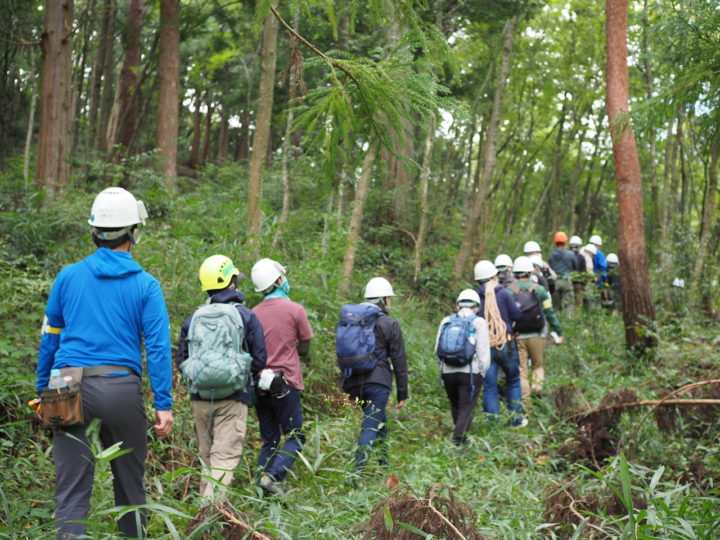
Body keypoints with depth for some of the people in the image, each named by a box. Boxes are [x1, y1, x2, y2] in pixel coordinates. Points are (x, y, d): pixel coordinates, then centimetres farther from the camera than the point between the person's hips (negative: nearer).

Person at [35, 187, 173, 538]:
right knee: (129, 481, 16)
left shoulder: (68, 277, 7)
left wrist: (43, 391, 19)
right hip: (121, 389, -1)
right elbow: (158, 346, -5)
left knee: (71, 488, 1)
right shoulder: (145, 285, 1)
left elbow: (49, 338, 11)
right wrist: (163, 404, -4)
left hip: (70, 388, 1)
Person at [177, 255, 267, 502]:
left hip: (200, 397, 4)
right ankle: (214, 504, -20)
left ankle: (205, 499, 22)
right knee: (225, 455, -6)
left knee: (207, 454, 17)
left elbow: (181, 359, 7)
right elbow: (260, 358, -3)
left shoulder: (193, 319, 4)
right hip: (233, 397, -4)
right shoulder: (247, 316, -4)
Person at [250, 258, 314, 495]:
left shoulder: (253, 313, 6)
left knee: (269, 440, 13)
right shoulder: (295, 310, -6)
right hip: (285, 382, -5)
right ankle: (272, 476, -14)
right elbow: (304, 350, 2)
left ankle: (262, 484, 7)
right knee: (294, 436, 4)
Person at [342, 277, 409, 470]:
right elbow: (399, 360, -2)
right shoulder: (389, 324, -2)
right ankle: (358, 469, -21)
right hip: (377, 382, -6)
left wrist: (348, 389, 24)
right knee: (371, 427, -9)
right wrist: (402, 393, 3)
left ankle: (384, 465, 28)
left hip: (353, 383, 6)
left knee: (380, 421, 22)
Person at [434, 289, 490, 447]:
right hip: (471, 372, -4)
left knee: (455, 405, 19)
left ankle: (460, 438, 29)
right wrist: (482, 371, 6)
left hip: (448, 372, 4)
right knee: (466, 408, -2)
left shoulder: (446, 321, 9)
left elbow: (438, 350, 10)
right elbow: (483, 351, -5)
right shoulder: (479, 322, -1)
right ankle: (458, 440, -11)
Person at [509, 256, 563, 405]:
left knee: (521, 370, 6)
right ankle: (537, 386, -6)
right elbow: (550, 313, 1)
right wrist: (559, 333, 8)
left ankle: (526, 402, 6)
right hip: (536, 335, 0)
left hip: (517, 337, 0)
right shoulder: (539, 290, 0)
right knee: (538, 365, 17)